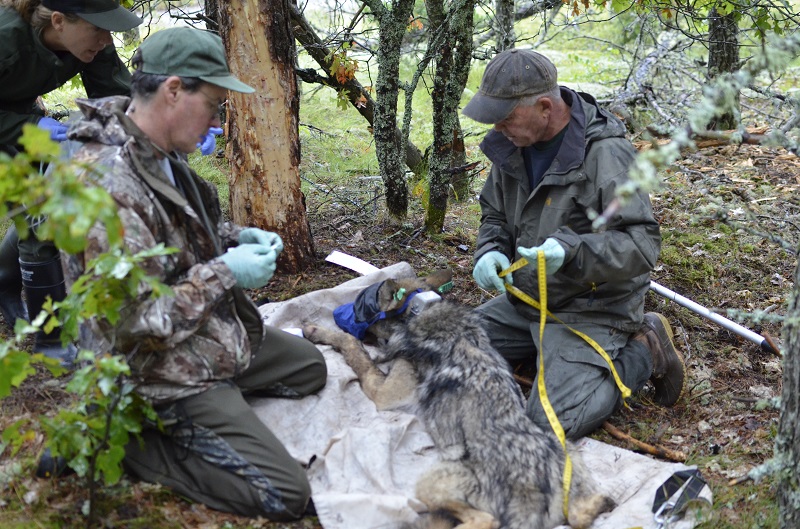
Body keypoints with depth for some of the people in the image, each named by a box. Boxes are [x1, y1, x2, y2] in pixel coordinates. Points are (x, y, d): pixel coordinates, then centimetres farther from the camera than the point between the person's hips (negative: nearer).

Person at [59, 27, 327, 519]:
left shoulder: (162, 154, -1)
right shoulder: (108, 184, -31)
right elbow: (131, 325, -31)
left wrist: (236, 237, 2)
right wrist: (224, 273, -23)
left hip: (218, 334, 10)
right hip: (166, 373, -10)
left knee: (310, 366, 26)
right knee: (287, 495, -11)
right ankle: (131, 439, -2)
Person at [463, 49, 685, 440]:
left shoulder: (606, 154, -22)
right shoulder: (513, 145, 1)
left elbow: (643, 244, -25)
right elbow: (495, 214, 15)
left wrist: (571, 250, -40)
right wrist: (490, 251, -9)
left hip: (591, 310, -8)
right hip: (525, 299, 8)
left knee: (554, 421, -21)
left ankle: (643, 353, 3)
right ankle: (545, 349, 16)